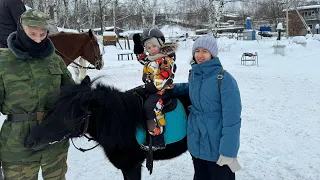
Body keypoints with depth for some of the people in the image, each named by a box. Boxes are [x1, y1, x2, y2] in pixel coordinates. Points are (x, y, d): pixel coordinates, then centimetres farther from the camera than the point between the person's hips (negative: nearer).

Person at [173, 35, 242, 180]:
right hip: (196, 143, 6)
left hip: (217, 145, -6)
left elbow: (231, 118, -21)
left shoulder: (224, 79, -20)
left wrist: (228, 151, -22)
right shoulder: (194, 74, 1)